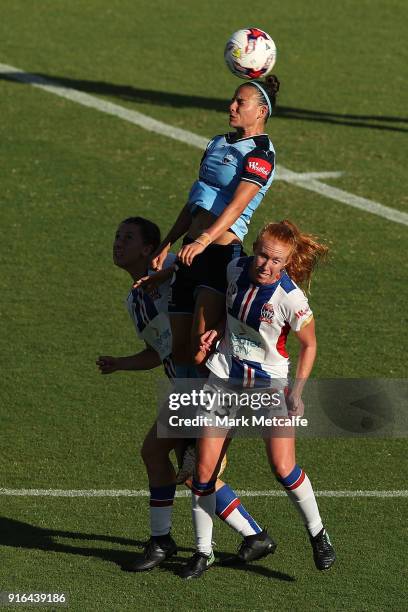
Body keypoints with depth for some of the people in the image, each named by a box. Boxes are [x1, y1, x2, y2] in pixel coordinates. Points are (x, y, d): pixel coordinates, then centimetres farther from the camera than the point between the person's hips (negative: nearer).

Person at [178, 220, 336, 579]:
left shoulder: (290, 298, -22)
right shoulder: (236, 268, -9)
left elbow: (308, 345, -7)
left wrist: (296, 393, -15)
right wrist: (219, 330, -3)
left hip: (270, 384, -4)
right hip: (225, 379, 4)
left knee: (283, 467, -16)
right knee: (204, 470, -2)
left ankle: (318, 534, 10)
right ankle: (203, 552, 15)